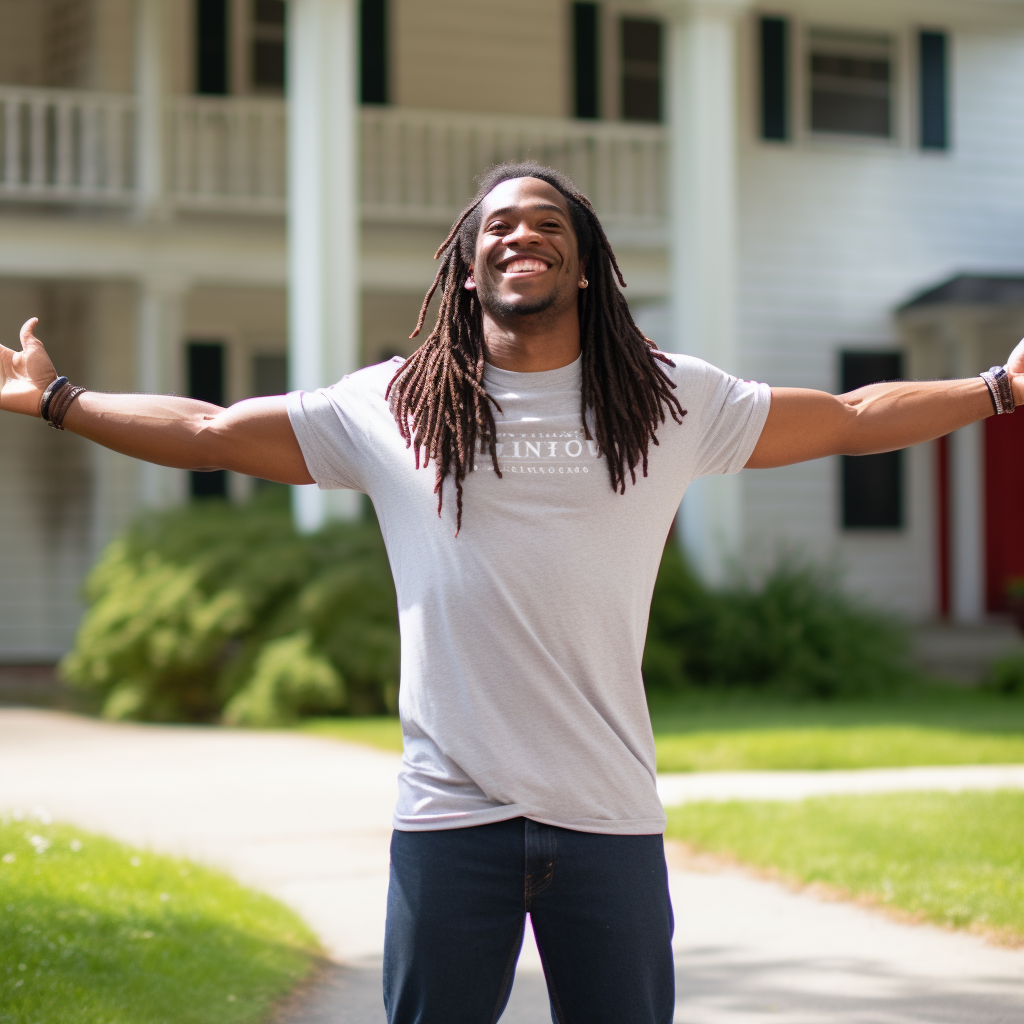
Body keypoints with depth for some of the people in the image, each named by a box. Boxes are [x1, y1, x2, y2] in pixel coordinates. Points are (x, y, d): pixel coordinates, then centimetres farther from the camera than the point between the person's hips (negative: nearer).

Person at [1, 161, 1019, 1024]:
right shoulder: (390, 407, 6)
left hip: (610, 820, 1)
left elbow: (852, 418, 14)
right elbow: (207, 432, 11)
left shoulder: (671, 401, 8)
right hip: (449, 817, 0)